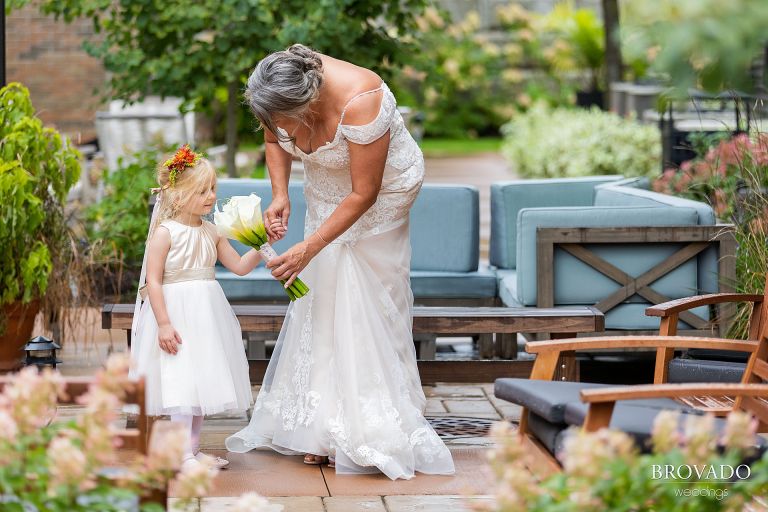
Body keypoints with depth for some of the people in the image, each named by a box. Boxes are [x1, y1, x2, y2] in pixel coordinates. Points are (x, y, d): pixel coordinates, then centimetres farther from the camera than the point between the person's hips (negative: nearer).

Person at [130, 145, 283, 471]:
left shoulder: (211, 232, 9)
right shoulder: (165, 233, -12)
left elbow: (240, 266, 12)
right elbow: (153, 281, -14)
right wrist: (163, 324, -20)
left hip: (206, 315, 7)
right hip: (176, 314, -7)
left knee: (202, 382, 11)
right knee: (183, 383, -10)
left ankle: (193, 449, 20)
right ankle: (183, 454, -6)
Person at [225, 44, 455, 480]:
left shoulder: (358, 103, -37)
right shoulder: (283, 94, -20)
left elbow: (363, 194, -29)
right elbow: (275, 142, 4)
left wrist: (309, 249, -29)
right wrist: (280, 195, -13)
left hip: (381, 194, -6)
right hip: (327, 193, 6)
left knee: (367, 304, -10)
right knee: (321, 303, 1)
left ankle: (371, 434, -6)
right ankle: (326, 430, 4)